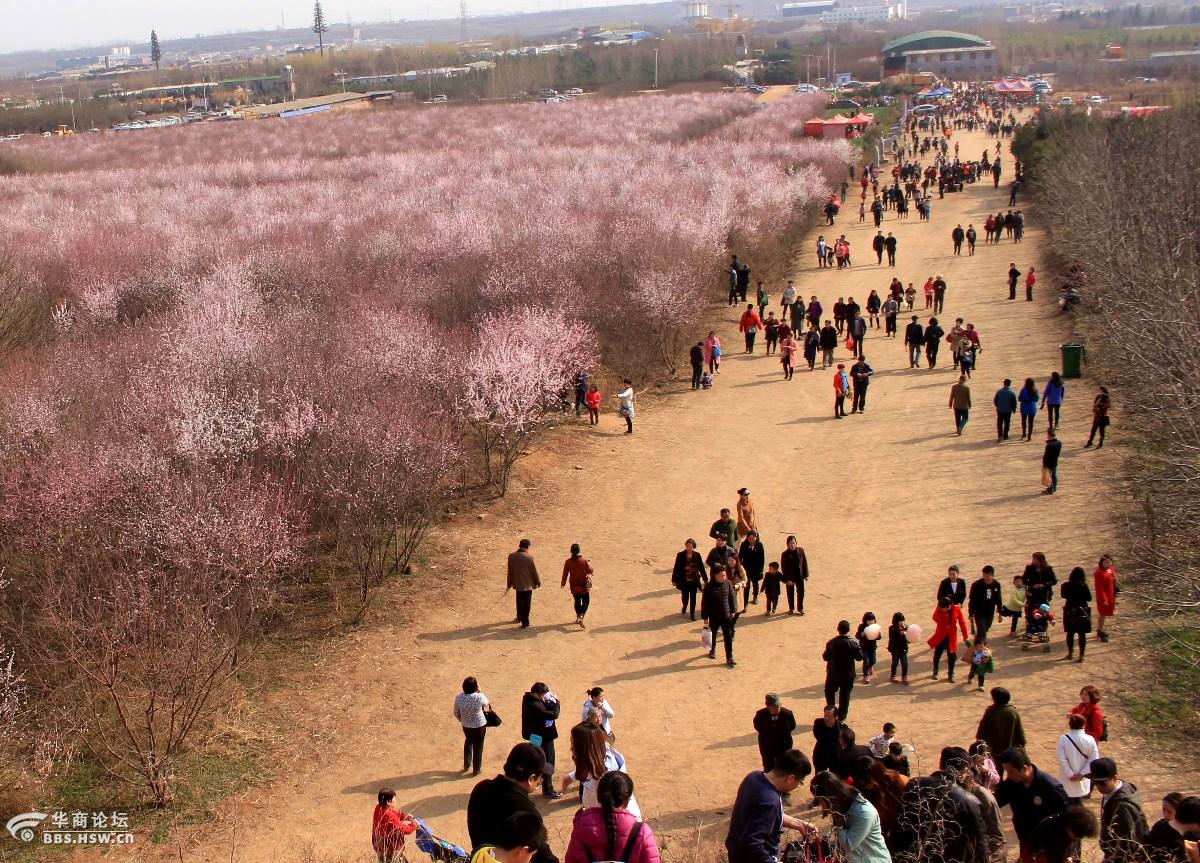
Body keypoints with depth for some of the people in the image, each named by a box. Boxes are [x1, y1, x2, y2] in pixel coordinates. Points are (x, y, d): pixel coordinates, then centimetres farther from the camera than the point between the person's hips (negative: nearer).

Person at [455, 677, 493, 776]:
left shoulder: (458, 697, -20)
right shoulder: (479, 697, -29)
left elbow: (456, 713, -5)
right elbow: (486, 704, -5)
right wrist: (479, 691, -4)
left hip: (466, 726, 3)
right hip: (479, 726, -3)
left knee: (468, 742, 31)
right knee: (478, 747, 18)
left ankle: (466, 765, 43)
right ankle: (476, 770, 32)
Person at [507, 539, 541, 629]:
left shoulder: (511, 556, -6)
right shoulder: (529, 557, -18)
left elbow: (510, 571, 2)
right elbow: (534, 571, -10)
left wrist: (509, 584, 13)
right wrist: (538, 582, 6)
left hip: (517, 584, 4)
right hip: (527, 584, -4)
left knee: (519, 602, 24)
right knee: (526, 604, 7)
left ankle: (519, 617, 40)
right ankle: (525, 623, 9)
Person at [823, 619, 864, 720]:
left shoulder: (831, 643, -13)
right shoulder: (853, 642, -16)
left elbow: (826, 657, -6)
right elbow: (859, 657, -9)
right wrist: (859, 647, 6)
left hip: (833, 673, 0)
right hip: (848, 674, 0)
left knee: (829, 692, 20)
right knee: (845, 695, 14)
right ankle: (841, 716, 18)